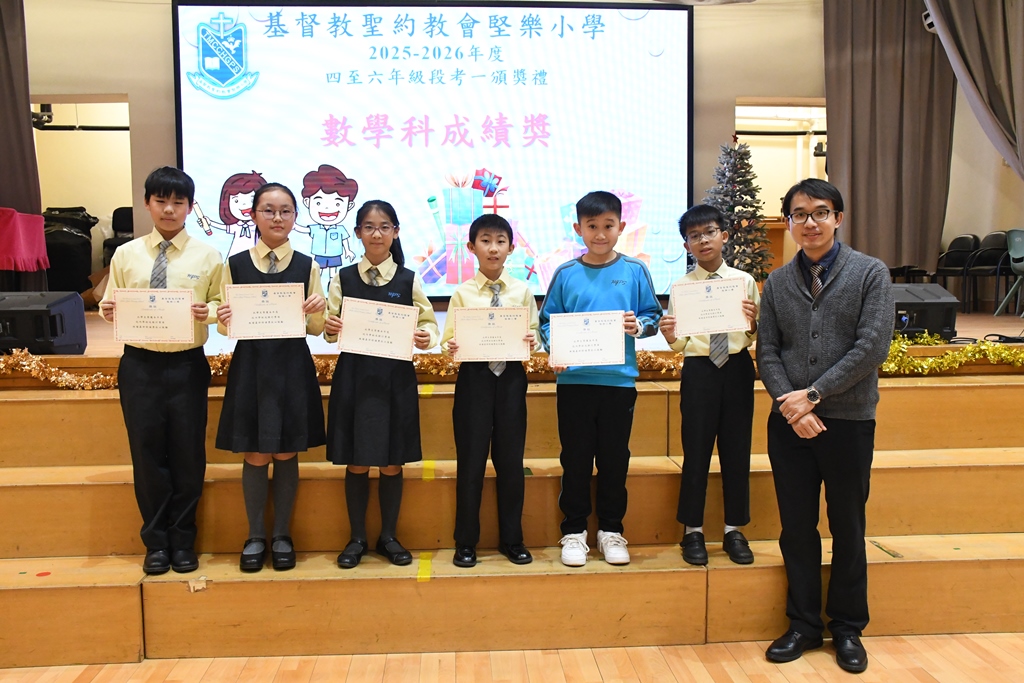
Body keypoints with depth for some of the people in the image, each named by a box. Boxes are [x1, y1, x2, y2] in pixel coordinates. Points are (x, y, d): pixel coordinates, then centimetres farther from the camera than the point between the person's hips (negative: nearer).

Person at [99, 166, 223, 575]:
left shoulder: (208, 257, 2)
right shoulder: (126, 255, 6)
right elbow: (111, 307, 8)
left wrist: (209, 312, -19)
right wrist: (108, 311, -14)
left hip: (187, 365, -1)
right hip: (139, 364, 1)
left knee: (188, 456, 6)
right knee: (147, 454, 8)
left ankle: (183, 542, 24)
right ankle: (156, 542, 25)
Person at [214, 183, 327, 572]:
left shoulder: (307, 266, 3)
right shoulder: (236, 265, 3)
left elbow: (316, 329, 3)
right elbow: (227, 325, 5)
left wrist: (317, 311, -18)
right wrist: (224, 319, -17)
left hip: (292, 368, 0)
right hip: (250, 366, 0)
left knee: (286, 454, 7)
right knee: (255, 455, 5)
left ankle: (282, 535, 23)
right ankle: (255, 536, 23)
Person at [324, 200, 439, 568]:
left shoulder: (409, 280, 4)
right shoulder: (343, 278, 5)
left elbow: (427, 321, 6)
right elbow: (330, 326, 5)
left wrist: (426, 337, -15)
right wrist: (329, 328, -17)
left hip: (396, 378, 0)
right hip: (354, 376, 0)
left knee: (392, 462, 7)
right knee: (356, 461, 6)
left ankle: (388, 536, 24)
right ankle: (357, 538, 22)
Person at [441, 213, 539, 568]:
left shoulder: (522, 291, 4)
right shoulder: (462, 293, 2)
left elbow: (533, 337, 5)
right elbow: (448, 339, 0)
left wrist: (531, 341, -17)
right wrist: (451, 348, -22)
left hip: (511, 376, 1)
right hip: (474, 376, -1)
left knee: (511, 460, 8)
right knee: (471, 460, 4)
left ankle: (512, 539, 24)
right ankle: (466, 542, 19)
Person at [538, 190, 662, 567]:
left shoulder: (634, 271, 4)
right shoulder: (565, 274, 3)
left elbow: (654, 316, 8)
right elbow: (548, 321, 4)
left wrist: (640, 325, -12)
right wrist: (555, 349, -13)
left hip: (619, 379, 1)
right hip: (574, 378, 0)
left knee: (615, 457, 10)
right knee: (576, 457, 7)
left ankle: (611, 529, 25)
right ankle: (574, 531, 21)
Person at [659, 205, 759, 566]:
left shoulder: (744, 281, 4)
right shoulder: (682, 286, 1)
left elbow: (752, 338, 5)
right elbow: (680, 344, -1)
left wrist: (753, 321, -15)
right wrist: (668, 334, -21)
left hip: (738, 367, 2)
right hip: (699, 370, -1)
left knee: (736, 450, 9)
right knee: (697, 451, 4)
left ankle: (734, 531, 24)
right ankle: (693, 531, 19)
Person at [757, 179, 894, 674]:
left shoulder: (870, 273, -1)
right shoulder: (778, 282, 8)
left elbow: (872, 347, -10)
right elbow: (767, 351, 3)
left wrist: (813, 394, -14)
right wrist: (788, 403, -12)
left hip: (848, 419, -2)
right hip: (788, 423, 3)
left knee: (847, 529, 9)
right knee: (796, 527, 9)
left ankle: (847, 628, 25)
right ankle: (803, 624, 24)